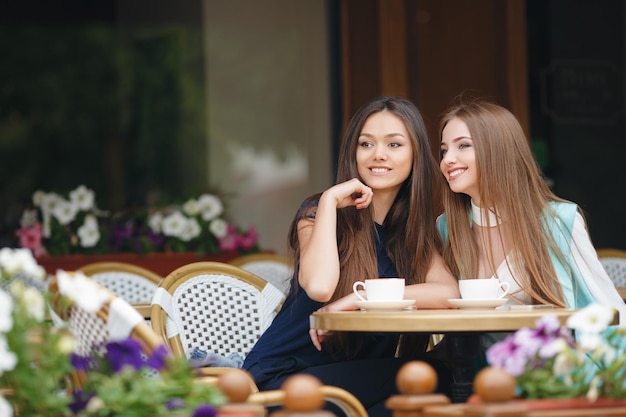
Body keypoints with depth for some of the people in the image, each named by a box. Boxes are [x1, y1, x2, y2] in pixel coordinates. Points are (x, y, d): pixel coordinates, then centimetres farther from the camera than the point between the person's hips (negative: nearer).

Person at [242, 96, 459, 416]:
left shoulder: (414, 231, 8)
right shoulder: (318, 211, -6)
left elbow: (450, 292, -13)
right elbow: (319, 287, -27)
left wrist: (359, 300, -22)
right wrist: (330, 200, -19)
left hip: (354, 375, 6)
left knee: (434, 376, -24)